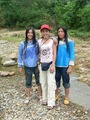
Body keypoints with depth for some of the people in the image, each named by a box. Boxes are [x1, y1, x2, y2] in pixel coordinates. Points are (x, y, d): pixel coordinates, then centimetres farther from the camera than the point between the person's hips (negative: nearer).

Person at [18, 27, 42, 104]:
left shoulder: (36, 43, -7)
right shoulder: (23, 44, -8)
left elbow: (39, 53, 2)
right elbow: (20, 55, -1)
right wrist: (20, 66, 1)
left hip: (36, 65, 1)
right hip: (27, 66, 0)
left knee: (39, 81, 13)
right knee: (28, 82, 12)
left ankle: (41, 95, 30)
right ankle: (28, 97, 29)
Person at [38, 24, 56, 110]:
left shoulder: (52, 41, -5)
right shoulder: (39, 41, 5)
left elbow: (54, 53, -6)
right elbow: (39, 53, 10)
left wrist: (53, 65, -12)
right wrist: (39, 63, 6)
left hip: (50, 64, -4)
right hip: (42, 64, 4)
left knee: (50, 83, -3)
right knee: (43, 83, 12)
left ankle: (51, 102, 5)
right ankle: (45, 99, 28)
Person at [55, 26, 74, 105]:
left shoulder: (69, 42, -8)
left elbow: (72, 54, -6)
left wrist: (70, 66, -10)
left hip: (65, 66, -3)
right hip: (56, 65, 3)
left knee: (66, 82, 9)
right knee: (56, 81, 15)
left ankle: (66, 98, 26)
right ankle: (56, 95, 35)